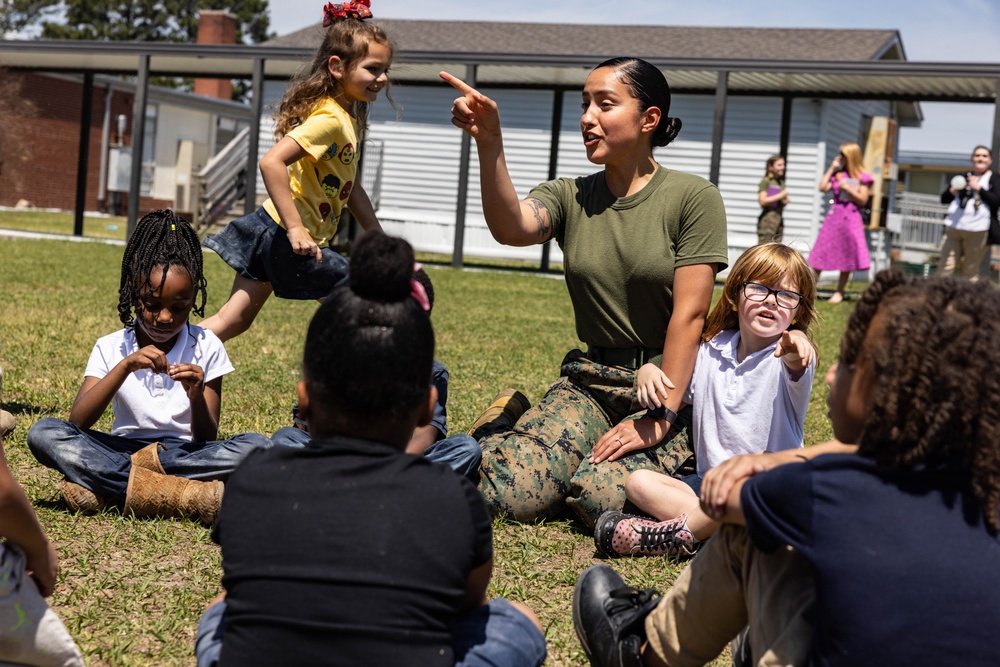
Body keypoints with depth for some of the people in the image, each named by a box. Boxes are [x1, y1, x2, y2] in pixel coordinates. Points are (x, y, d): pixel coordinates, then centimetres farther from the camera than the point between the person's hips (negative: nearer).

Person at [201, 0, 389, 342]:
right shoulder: (329, 119, -19)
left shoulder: (349, 119, 12)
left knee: (233, 321, 11)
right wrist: (295, 228, -31)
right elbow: (271, 162, -30)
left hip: (272, 235, 9)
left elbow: (350, 187, 20)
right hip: (285, 237, -9)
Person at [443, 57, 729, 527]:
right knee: (510, 494, -19)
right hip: (589, 383, 3)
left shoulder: (693, 198, -7)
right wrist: (489, 143, -34)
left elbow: (689, 315, -12)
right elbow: (511, 228, -19)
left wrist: (659, 417, -18)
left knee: (603, 497, -28)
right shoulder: (569, 197, 4)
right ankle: (506, 424, 15)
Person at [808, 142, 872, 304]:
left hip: (850, 218, -3)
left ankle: (839, 292, 10)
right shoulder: (837, 174, 11)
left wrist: (847, 188, -13)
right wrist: (832, 168, 3)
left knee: (846, 258, 2)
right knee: (821, 253, 0)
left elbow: (863, 200, -3)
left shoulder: (862, 177, 0)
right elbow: (823, 187, 0)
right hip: (833, 216, 3)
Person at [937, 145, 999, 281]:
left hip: (977, 230, -3)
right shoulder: (963, 178, 19)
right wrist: (952, 191, -5)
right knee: (945, 267, -2)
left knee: (971, 272, -1)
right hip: (953, 228, 4)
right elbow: (944, 199, 16)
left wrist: (978, 188, -11)